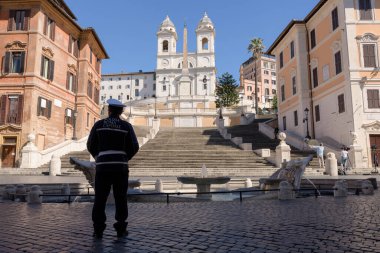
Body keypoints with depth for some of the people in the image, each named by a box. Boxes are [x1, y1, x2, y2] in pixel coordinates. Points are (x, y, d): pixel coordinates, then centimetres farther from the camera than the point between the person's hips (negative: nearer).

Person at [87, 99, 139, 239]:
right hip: (120, 167, 0)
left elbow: (91, 145, 7)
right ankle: (121, 228, 10)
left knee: (100, 198, 6)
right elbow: (134, 147, 0)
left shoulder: (99, 124, 4)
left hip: (103, 166, 0)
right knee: (120, 198, 7)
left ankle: (98, 230, 7)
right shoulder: (126, 126, 2)